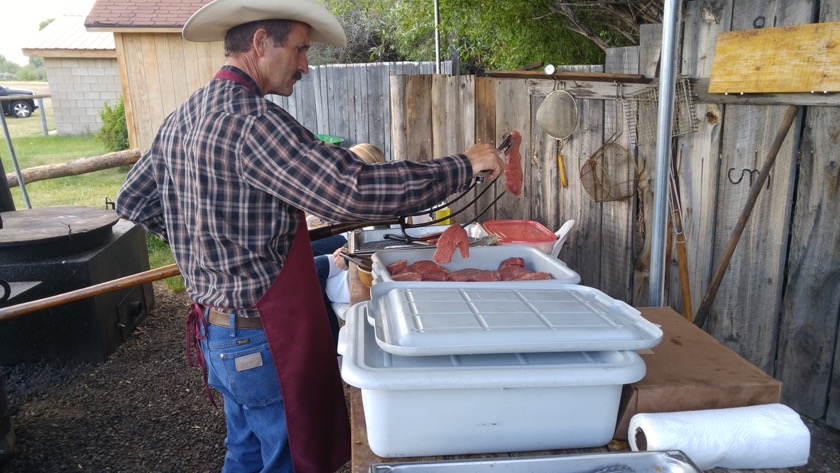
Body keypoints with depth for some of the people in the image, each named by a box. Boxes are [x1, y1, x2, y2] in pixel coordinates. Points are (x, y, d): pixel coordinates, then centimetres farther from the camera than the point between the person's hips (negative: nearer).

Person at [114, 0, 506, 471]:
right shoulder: (251, 119, -23)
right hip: (262, 337, -9)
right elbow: (356, 192, -31)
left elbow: (133, 201, 17)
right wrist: (463, 166, -21)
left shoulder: (184, 116, 6)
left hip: (215, 327, 9)